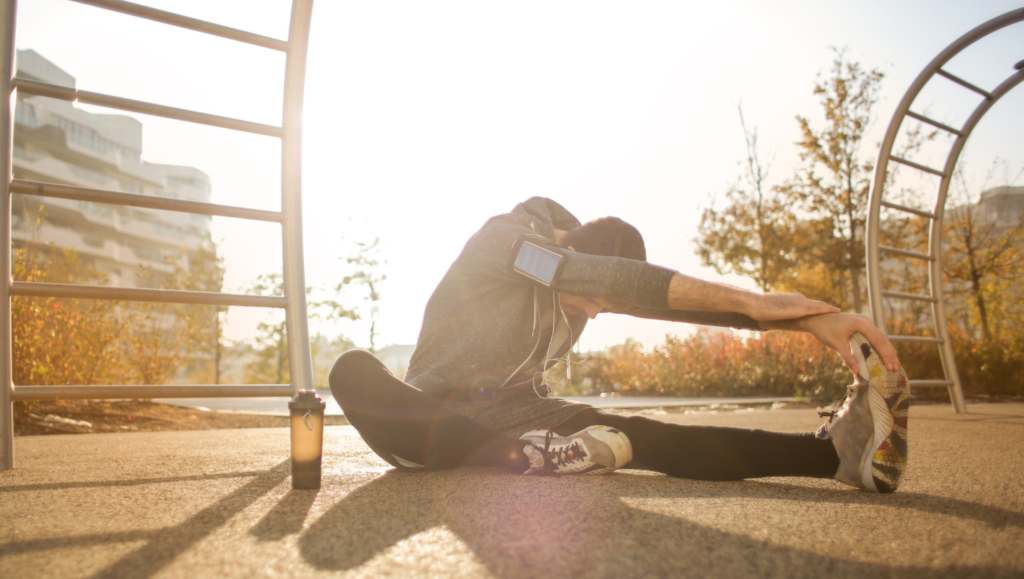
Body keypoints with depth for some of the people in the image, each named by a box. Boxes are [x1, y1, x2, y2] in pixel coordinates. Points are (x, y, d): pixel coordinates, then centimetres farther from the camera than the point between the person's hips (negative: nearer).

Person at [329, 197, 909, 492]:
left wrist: (807, 317, -24)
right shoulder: (501, 237, -18)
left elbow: (679, 299, -10)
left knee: (640, 436, -24)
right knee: (354, 370, -37)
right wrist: (751, 301, -35)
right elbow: (608, 277, -33)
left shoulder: (592, 286, 1)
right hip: (439, 413, -3)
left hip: (520, 410, 4)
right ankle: (530, 457, -42)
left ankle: (837, 448, -39)